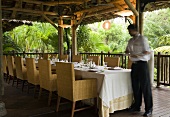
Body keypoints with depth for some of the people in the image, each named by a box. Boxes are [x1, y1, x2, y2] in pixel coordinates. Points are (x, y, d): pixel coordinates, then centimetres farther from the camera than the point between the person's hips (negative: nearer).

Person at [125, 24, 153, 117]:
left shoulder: (142, 39, -8)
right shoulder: (131, 41, 14)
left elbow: (148, 51, -12)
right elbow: (127, 50, 22)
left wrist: (138, 55, -24)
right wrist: (127, 53, -1)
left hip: (142, 64, -7)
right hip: (134, 64, 7)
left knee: (145, 86, -3)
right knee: (135, 86, 13)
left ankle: (149, 109, 7)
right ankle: (137, 105, 27)